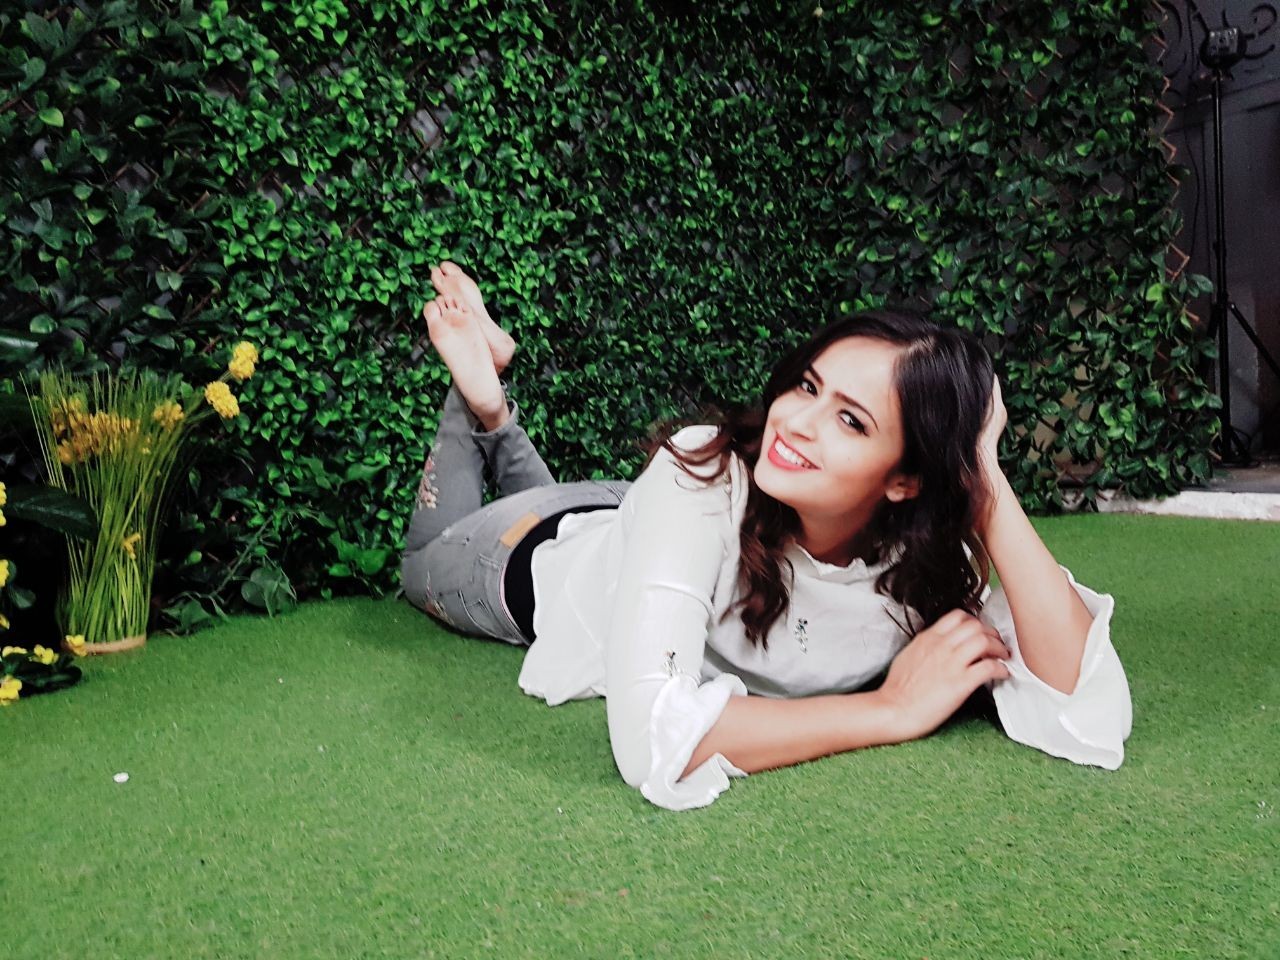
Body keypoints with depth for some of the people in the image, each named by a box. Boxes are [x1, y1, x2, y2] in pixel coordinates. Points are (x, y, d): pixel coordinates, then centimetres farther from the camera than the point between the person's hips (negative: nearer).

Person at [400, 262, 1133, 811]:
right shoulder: (700, 478, -45)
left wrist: (987, 479, -45)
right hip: (537, 557, -3)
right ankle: (484, 392, 32)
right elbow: (652, 737, -55)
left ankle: (493, 409, 44)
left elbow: (1091, 718, -40)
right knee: (424, 565, 30)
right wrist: (895, 709, -46)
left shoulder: (925, 553, -32)